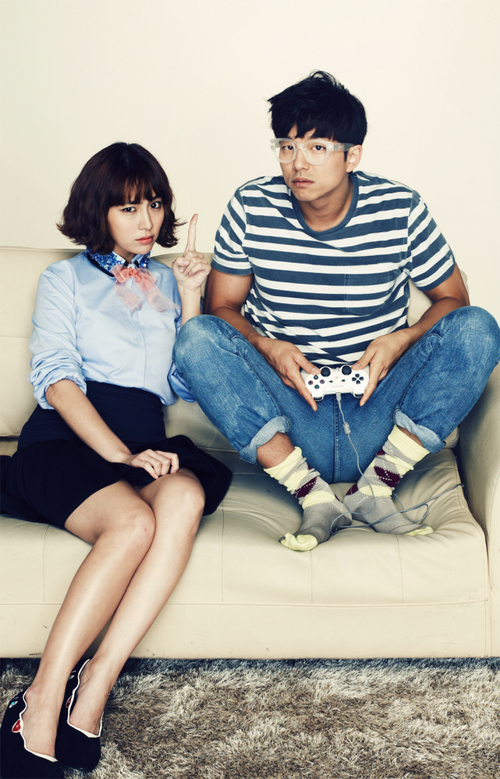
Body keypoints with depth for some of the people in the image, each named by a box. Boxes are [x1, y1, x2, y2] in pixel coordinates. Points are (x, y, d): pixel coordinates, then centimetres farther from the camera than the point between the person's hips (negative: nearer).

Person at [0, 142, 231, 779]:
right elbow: (57, 380, 0)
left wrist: (190, 296, 6)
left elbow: (184, 386, 15)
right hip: (64, 441, -3)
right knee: (133, 521, -35)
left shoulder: (169, 283, 26)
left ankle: (94, 688, -34)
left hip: (144, 443, 3)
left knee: (185, 494, -34)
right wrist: (120, 455, -16)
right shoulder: (66, 279, 17)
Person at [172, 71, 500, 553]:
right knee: (197, 337, -23)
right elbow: (222, 307, 3)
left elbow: (452, 298, 5)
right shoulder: (250, 208, -3)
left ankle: (376, 485, -18)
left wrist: (402, 339, -16)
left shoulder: (401, 210, -4)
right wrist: (266, 346, -18)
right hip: (287, 412, 0)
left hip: (376, 409, 0)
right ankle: (314, 496, -25)